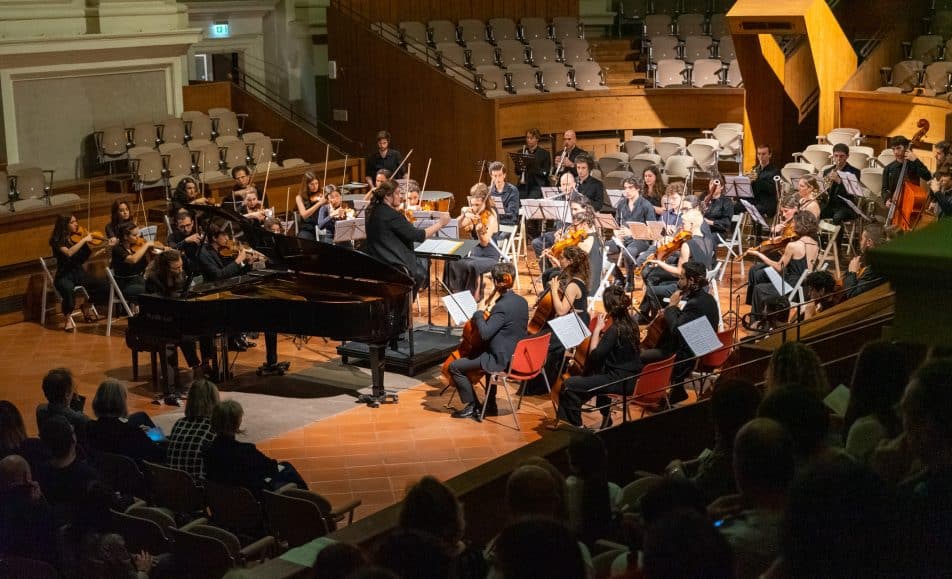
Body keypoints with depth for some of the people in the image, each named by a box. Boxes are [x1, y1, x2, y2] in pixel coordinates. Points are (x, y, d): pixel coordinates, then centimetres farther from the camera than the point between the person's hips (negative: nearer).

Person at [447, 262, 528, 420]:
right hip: (516, 355, 9)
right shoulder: (522, 301, 4)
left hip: (502, 360, -9)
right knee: (487, 355, 41)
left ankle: (471, 406, 5)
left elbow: (484, 333, -27)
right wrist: (488, 315, 13)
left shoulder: (502, 306, -24)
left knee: (455, 366, -2)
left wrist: (479, 314, -11)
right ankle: (490, 401, 41)